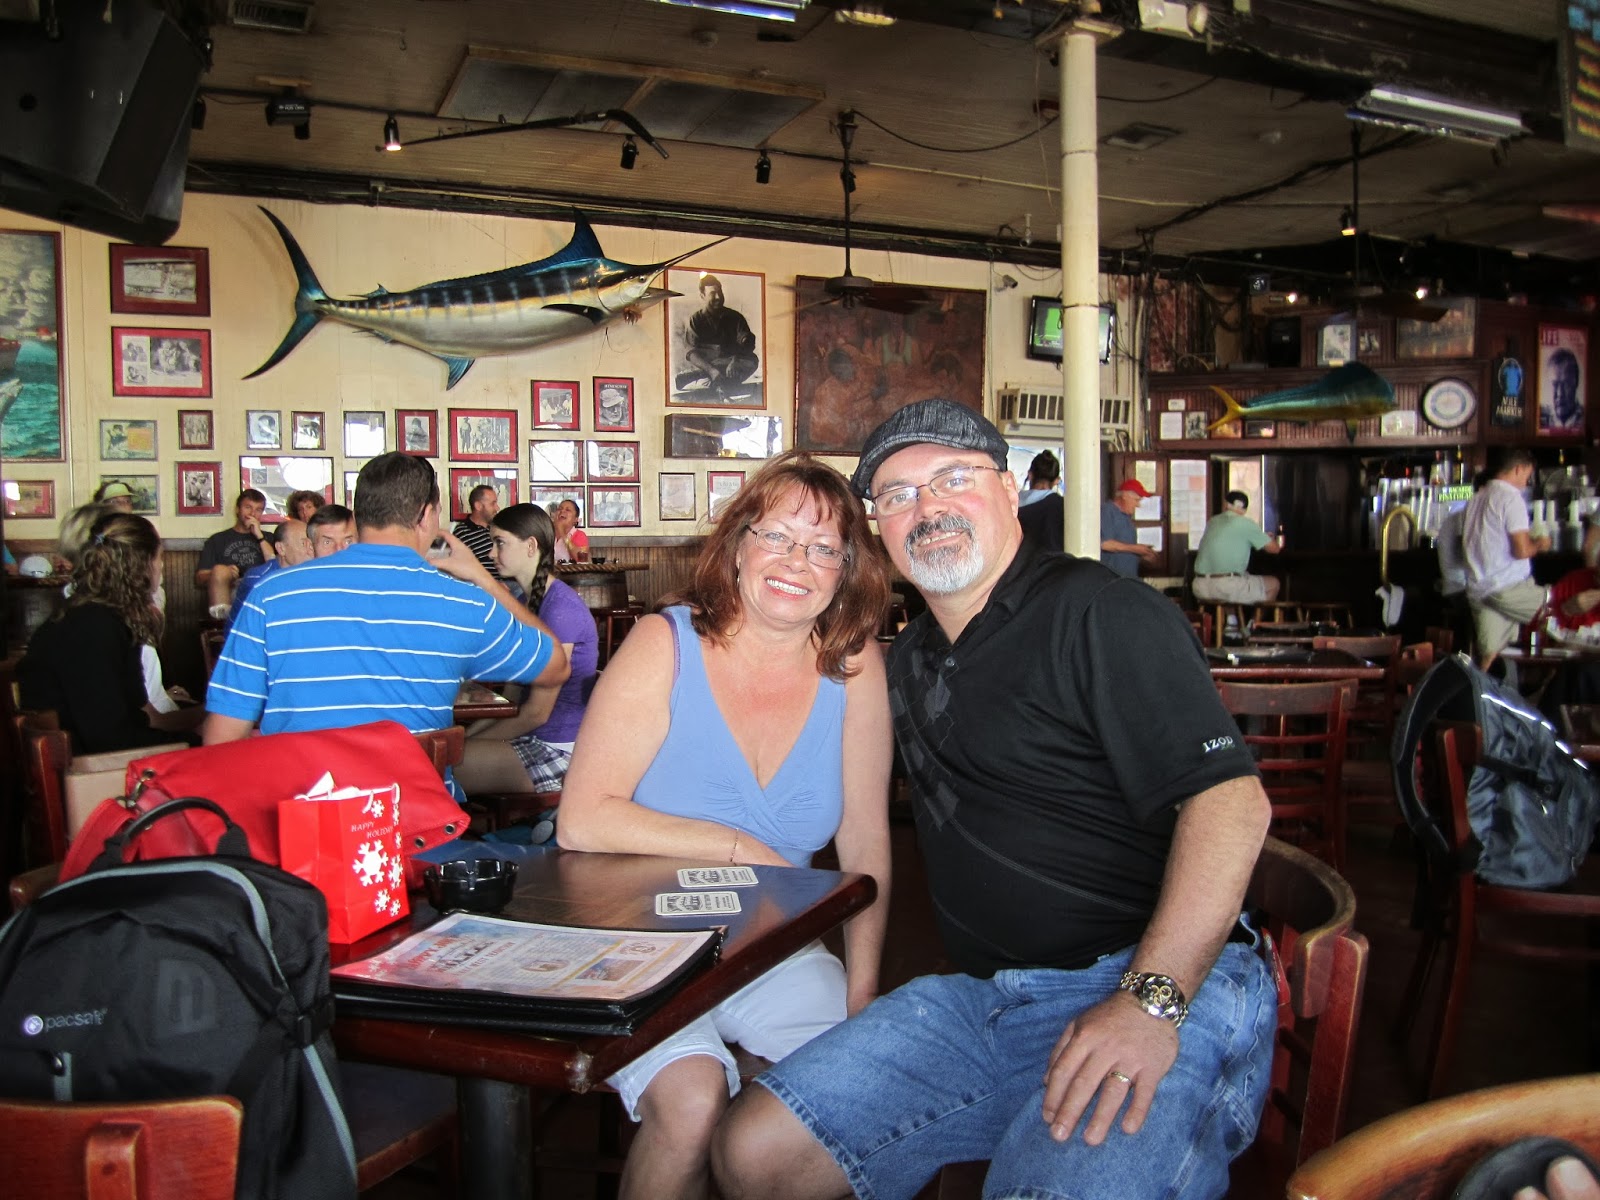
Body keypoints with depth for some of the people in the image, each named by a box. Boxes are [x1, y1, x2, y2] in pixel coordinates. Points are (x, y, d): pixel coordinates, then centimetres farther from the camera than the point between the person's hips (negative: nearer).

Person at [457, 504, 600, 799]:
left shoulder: (561, 608, -17)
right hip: (533, 739, 9)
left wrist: (470, 742, -8)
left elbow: (537, 712, -16)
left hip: (559, 752, -9)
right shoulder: (522, 597, 12)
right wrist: (469, 734, 4)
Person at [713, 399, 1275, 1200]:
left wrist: (1151, 999, -27)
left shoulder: (1100, 613, -7)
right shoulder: (909, 659, 18)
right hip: (981, 998, 7)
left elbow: (1230, 800, -17)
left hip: (1164, 989, -6)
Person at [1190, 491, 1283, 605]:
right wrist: (1274, 540, 30)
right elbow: (1274, 549, 5)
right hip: (1229, 589, -6)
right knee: (1273, 583, 17)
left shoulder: (1212, 522, 13)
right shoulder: (1245, 524, -3)